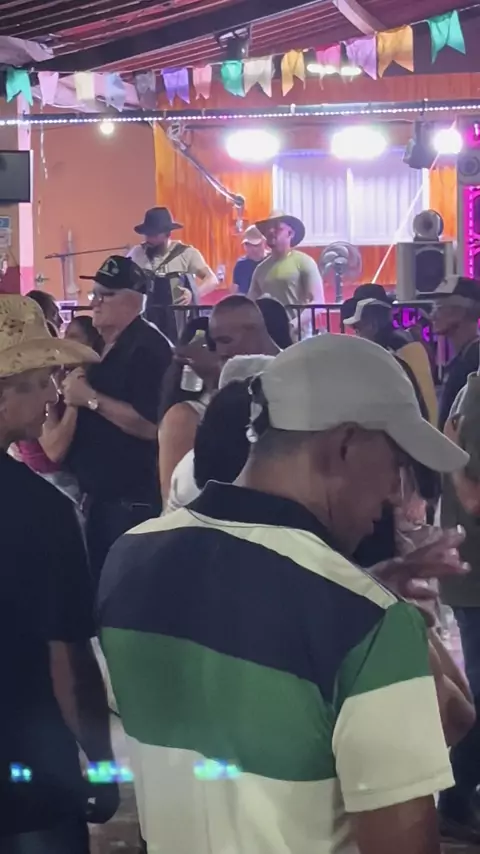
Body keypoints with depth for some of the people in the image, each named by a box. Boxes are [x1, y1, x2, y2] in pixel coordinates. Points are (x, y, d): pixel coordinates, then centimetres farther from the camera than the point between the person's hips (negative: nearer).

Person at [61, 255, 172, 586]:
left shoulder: (149, 348, -16)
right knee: (99, 577, 14)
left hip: (133, 498, -9)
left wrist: (90, 397, -22)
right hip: (99, 493, 10)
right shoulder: (104, 347, 14)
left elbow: (149, 425, -26)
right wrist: (71, 393, 6)